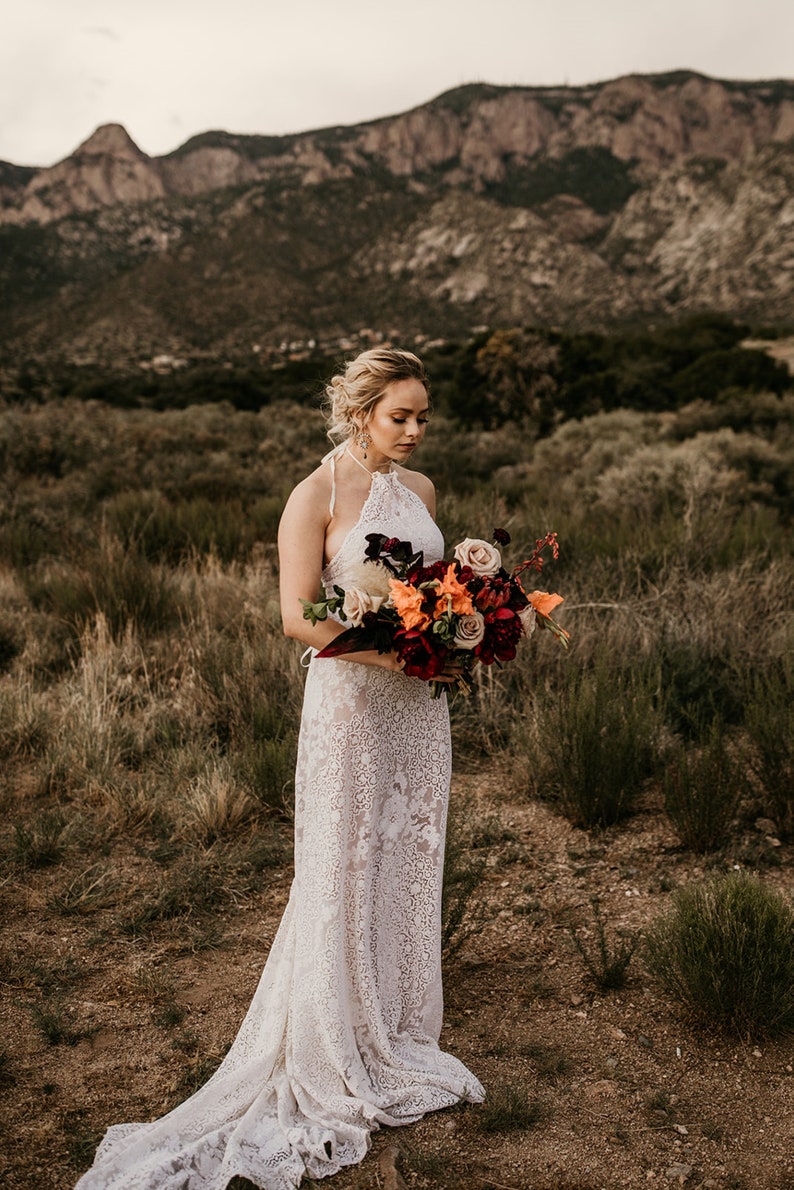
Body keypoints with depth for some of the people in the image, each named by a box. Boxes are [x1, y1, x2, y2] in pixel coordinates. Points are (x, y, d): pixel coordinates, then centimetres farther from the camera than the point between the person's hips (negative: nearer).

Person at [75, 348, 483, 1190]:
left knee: (411, 860, 14)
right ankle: (332, 1064, 21)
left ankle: (395, 1040, 32)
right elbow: (299, 617, -18)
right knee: (344, 870, 3)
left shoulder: (418, 488, 9)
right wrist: (396, 653, -20)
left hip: (419, 704, 7)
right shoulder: (316, 497, -12)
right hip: (350, 700, -6)